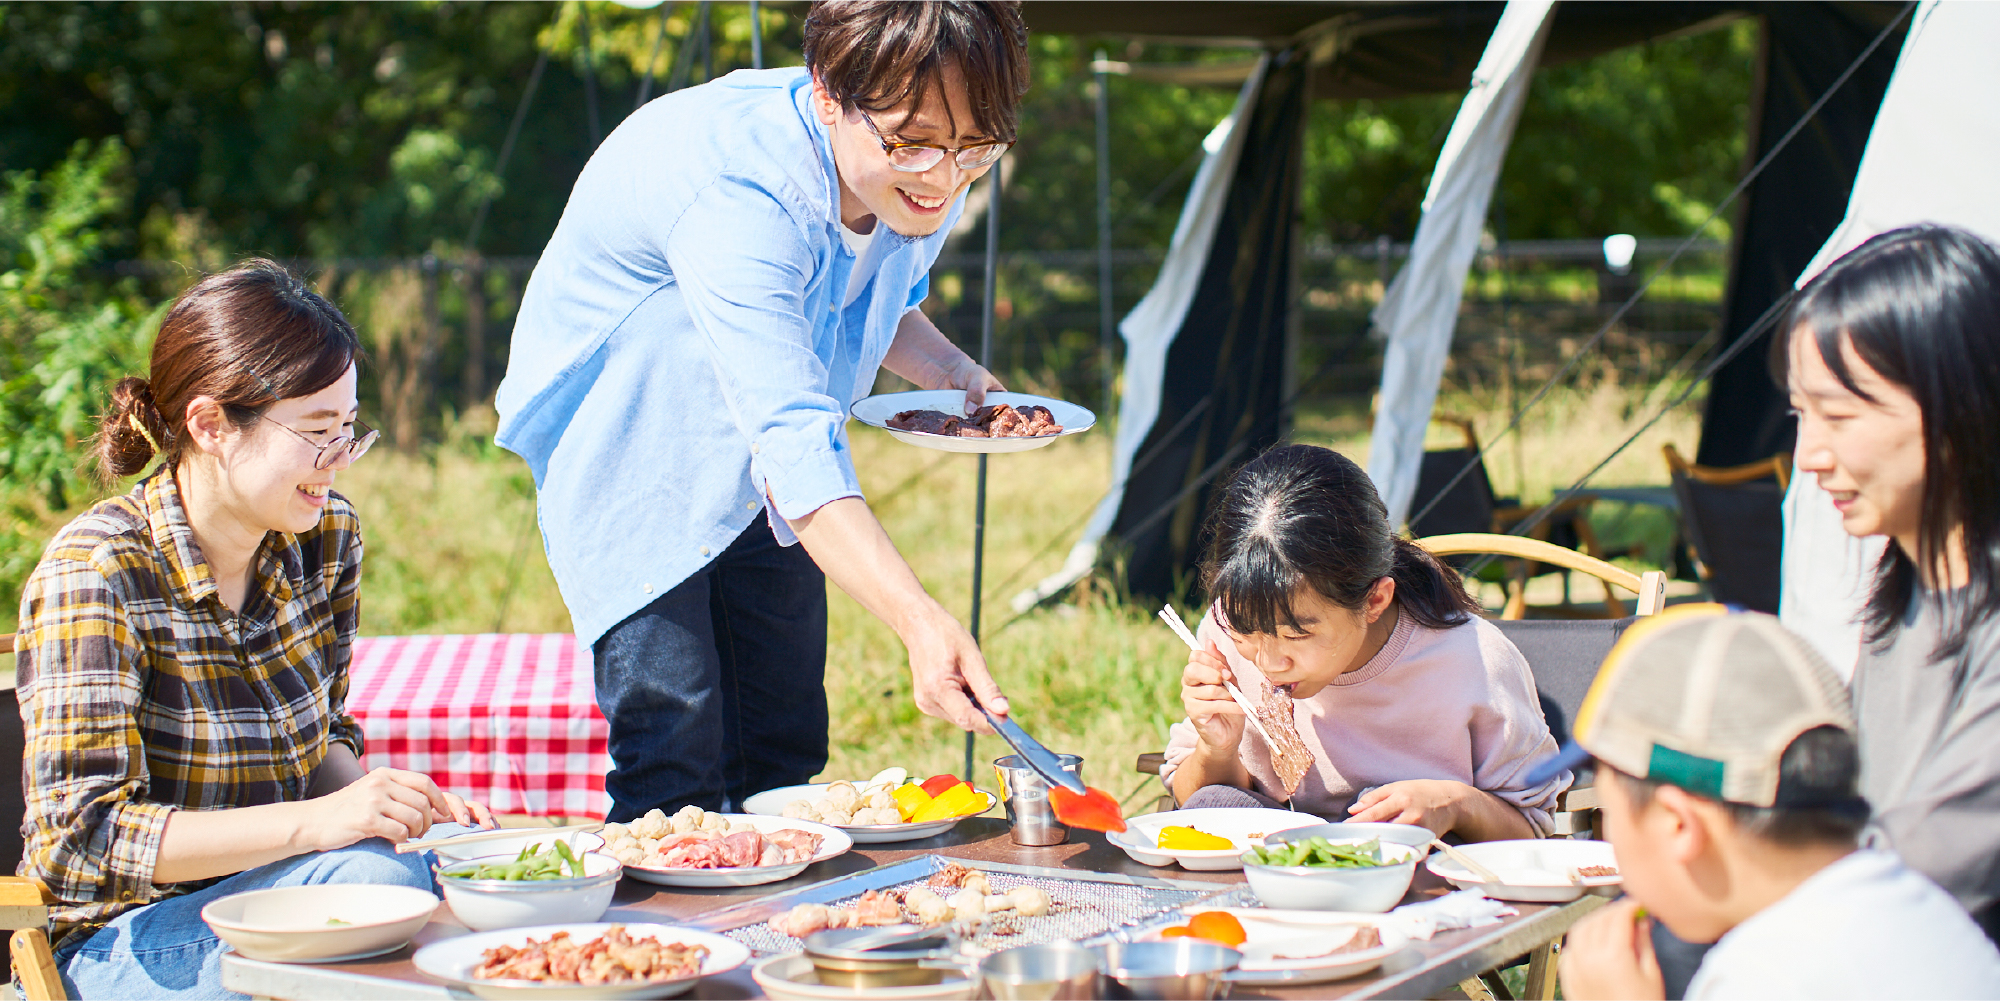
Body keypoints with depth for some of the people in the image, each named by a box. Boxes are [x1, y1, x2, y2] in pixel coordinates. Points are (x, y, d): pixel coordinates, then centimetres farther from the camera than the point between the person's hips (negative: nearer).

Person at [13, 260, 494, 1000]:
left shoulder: (328, 538, 1)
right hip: (124, 939, -6)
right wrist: (314, 823, -31)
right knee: (374, 876, -30)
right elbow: (83, 835, -24)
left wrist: (393, 803, -10)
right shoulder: (94, 573, -19)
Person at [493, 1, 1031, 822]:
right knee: (674, 761, -16)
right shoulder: (735, 192, -39)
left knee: (786, 747, 6)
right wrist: (918, 620, -60)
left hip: (760, 475, 7)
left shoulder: (922, 178, -14)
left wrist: (952, 373, -12)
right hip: (627, 457, -7)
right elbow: (794, 442, -49)